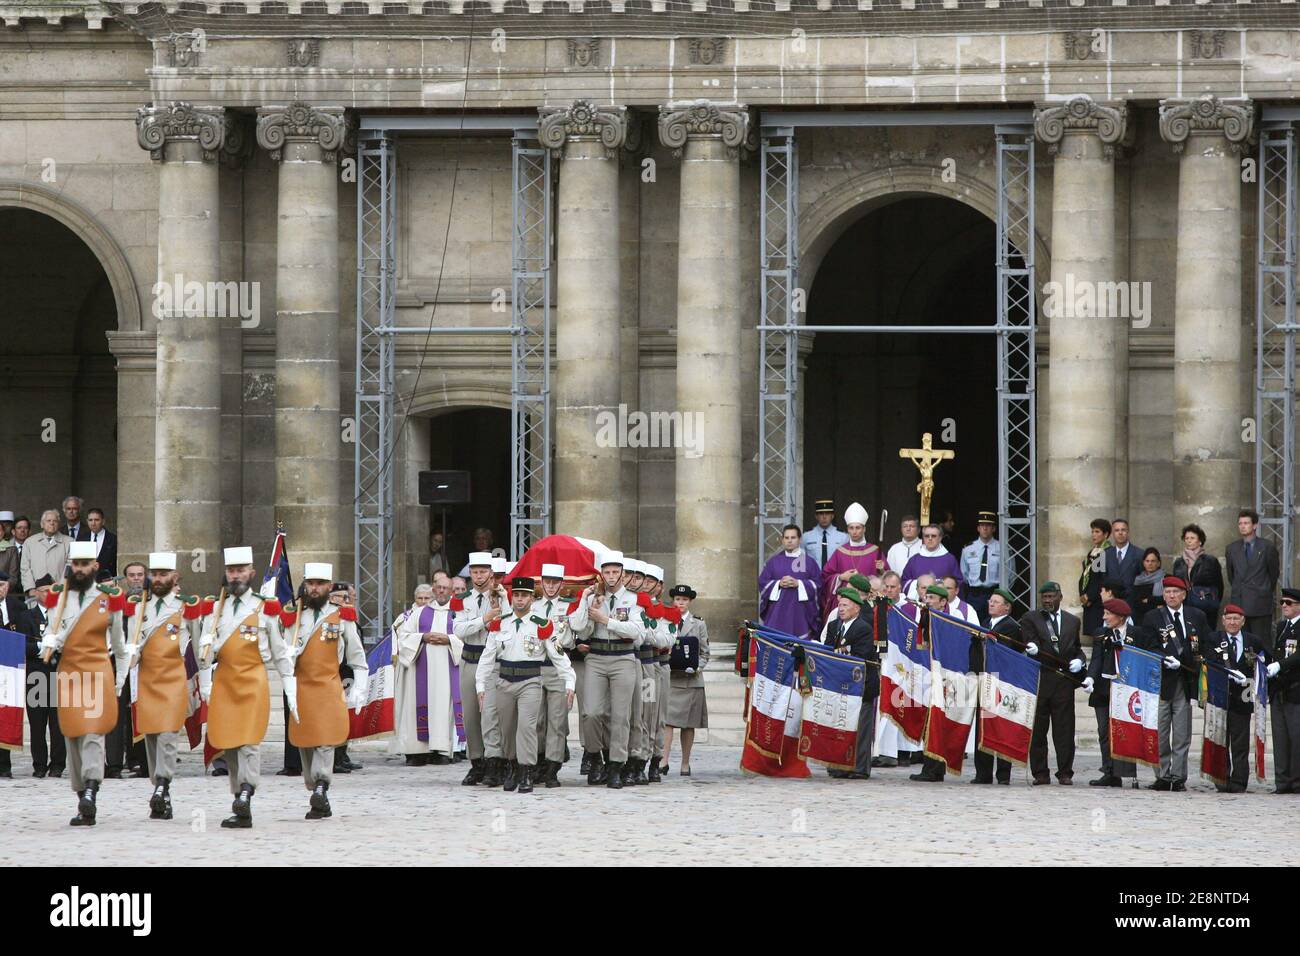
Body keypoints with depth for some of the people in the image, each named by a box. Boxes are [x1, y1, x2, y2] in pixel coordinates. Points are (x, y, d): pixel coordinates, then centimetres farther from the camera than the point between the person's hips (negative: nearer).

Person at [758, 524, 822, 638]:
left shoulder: (809, 562, 7)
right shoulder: (773, 561, 11)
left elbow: (817, 584, 2)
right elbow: (762, 582, 8)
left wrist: (798, 583, -11)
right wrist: (778, 584, -9)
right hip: (777, 611, 1)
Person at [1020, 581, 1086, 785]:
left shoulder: (1073, 621, 16)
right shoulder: (1030, 619, 6)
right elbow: (1030, 644, -5)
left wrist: (1079, 661, 1)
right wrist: (1033, 649, -28)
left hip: (1064, 681, 1)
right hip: (1038, 681, -1)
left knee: (1064, 729, 0)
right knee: (1037, 730, 1)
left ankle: (1065, 773, 4)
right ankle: (1040, 773, 6)